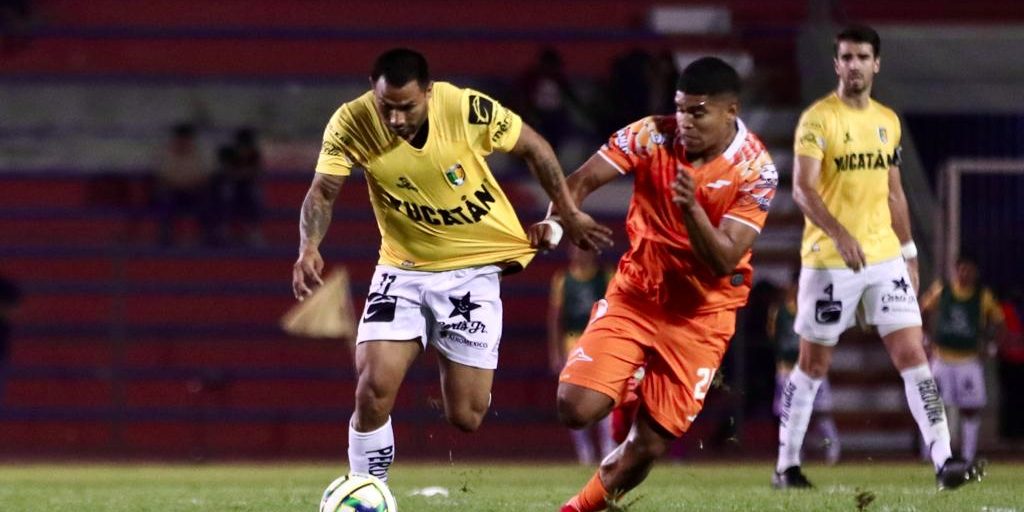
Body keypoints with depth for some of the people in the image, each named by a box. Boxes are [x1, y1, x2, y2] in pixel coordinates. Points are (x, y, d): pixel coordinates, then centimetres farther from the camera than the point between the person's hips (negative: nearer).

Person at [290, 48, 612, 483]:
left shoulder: (468, 109, -21)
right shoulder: (352, 124, -18)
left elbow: (532, 148, -5)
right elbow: (323, 191, -15)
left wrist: (569, 215, 0)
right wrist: (309, 247, -35)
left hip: (474, 266, -1)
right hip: (403, 268, 1)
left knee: (465, 417, -2)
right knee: (373, 389, -17)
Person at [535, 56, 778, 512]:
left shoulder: (756, 170, -14)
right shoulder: (653, 136, -11)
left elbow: (724, 261, -20)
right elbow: (580, 182, -9)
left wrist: (692, 209, -36)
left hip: (699, 316, -1)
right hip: (634, 296, 1)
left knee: (649, 445, -2)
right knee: (575, 408, -16)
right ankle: (628, 394, 20)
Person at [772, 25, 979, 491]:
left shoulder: (888, 121, 12)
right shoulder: (818, 119, -9)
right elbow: (802, 189, -19)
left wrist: (909, 252, 16)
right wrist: (839, 234, -32)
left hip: (885, 257, 5)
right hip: (828, 260, -5)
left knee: (912, 355, -5)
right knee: (813, 365, 4)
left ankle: (943, 460, -10)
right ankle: (786, 465, 16)